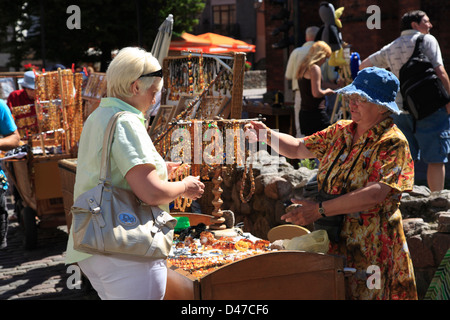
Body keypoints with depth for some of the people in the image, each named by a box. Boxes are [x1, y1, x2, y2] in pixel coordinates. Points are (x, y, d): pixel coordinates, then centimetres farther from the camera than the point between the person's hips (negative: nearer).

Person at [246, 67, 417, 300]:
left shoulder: (393, 143, -13)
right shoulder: (340, 131, 9)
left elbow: (375, 195, -26)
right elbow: (298, 148, 20)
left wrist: (319, 209, -27)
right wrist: (267, 135, -1)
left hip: (370, 252, -6)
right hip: (332, 243, 6)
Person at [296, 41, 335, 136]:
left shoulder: (303, 68, 17)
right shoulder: (315, 68, -12)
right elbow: (316, 93, -18)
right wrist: (327, 91, 0)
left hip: (304, 113, 9)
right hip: (316, 112, -9)